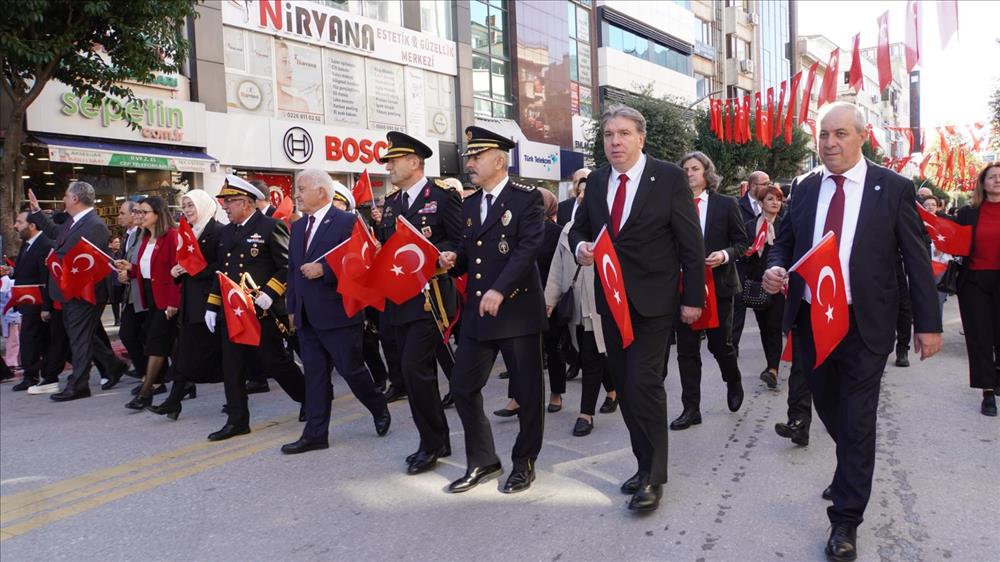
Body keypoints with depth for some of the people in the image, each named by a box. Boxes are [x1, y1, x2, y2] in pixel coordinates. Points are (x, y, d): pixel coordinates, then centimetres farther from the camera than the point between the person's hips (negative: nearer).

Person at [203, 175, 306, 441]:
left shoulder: (271, 227, -8)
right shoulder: (226, 232, 15)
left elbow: (287, 267, -13)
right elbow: (221, 271, 20)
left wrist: (267, 296, -21)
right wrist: (212, 306, 15)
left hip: (263, 311, -7)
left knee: (275, 362, 2)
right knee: (232, 367, 5)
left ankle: (311, 399, 23)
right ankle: (237, 420, 14)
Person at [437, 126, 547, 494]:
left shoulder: (527, 198, -5)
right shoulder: (469, 205, 15)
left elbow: (529, 247, -17)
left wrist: (499, 290, -26)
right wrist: (453, 260, -3)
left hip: (517, 309, -6)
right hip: (477, 312, 7)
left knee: (527, 391, 5)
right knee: (463, 387, 7)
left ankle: (524, 463, 24)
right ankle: (482, 461, 23)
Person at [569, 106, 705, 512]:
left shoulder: (670, 178, -7)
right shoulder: (596, 181, 7)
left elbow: (691, 244, -6)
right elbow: (579, 228, 16)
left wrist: (693, 298, -8)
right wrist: (580, 246, -8)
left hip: (653, 299, -5)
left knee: (643, 382, -11)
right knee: (624, 385, 11)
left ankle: (653, 477, 3)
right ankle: (645, 463, 26)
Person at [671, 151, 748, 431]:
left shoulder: (726, 204, 1)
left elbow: (741, 242, 3)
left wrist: (725, 255, -15)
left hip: (718, 283, -1)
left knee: (720, 343, 9)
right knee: (687, 349, 3)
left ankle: (734, 382, 41)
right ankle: (691, 408, 13)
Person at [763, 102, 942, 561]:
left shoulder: (894, 188, -5)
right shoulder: (806, 188, 5)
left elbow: (917, 261, -3)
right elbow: (783, 243, 12)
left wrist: (927, 324, -4)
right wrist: (775, 268, -12)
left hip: (864, 325, -4)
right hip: (809, 320, 4)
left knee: (857, 421, 2)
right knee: (828, 409, 19)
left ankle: (846, 520, 15)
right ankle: (852, 470, 48)